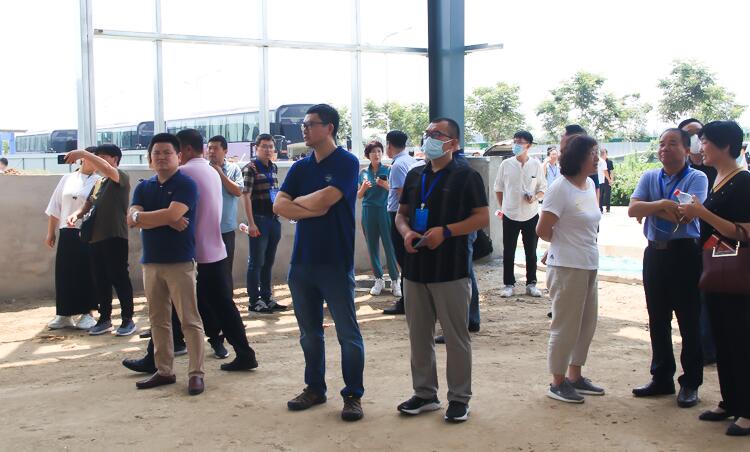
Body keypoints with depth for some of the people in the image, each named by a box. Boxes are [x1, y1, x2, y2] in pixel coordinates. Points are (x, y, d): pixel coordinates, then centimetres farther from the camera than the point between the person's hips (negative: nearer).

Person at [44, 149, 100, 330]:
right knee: (64, 273, 5)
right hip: (67, 233, 3)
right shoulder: (67, 179, 10)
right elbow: (55, 208, 12)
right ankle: (64, 314, 15)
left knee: (87, 273, 2)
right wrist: (50, 233, 11)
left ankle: (87, 313, 13)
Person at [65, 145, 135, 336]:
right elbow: (88, 205, 21)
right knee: (100, 281, 11)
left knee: (119, 279, -3)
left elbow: (107, 170, -28)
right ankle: (104, 319, 21)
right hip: (96, 237, 8)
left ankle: (128, 319, 6)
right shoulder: (98, 183, 18)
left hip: (115, 237, -8)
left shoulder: (121, 177, -6)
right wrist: (77, 214, -1)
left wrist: (83, 153, -32)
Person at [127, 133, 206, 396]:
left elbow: (172, 214, -20)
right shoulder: (143, 187, 12)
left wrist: (142, 217, -6)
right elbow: (131, 219, -2)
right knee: (158, 320, 11)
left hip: (180, 262, -6)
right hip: (151, 262, 6)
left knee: (189, 320, -3)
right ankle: (164, 371, 20)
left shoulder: (185, 185, -5)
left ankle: (196, 373, 1)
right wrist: (165, 220, -14)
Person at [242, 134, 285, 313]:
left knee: (269, 262, 13)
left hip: (274, 219, 7)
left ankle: (267, 298, 22)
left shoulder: (274, 167, 12)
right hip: (259, 220, -7)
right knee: (256, 262, 1)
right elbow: (246, 196, -13)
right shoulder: (251, 168, -9)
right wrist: (251, 223, -17)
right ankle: (254, 301, 8)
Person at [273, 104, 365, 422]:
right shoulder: (300, 167, 11)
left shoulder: (346, 163, -6)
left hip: (336, 263, -6)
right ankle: (314, 389, 27)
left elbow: (324, 199, -19)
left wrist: (298, 201, -1)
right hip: (302, 261, 6)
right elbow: (279, 206, 0)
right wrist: (314, 210, -12)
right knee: (309, 333, 14)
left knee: (347, 333, 1)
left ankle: (353, 395, 12)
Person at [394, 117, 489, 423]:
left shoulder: (466, 177, -4)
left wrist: (446, 231, -19)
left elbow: (482, 217, -8)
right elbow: (401, 214, 18)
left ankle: (459, 398, 13)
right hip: (415, 269, 6)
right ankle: (424, 393, 24)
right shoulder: (414, 176, 13)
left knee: (456, 336, 2)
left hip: (451, 270, -6)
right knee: (419, 335, 12)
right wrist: (406, 232, -4)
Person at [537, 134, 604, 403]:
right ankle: (557, 383, 13)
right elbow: (542, 230, -14)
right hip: (567, 266, -8)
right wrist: (564, 242, 4)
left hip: (589, 265, 8)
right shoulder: (560, 188, -16)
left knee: (587, 323, 15)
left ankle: (575, 377, 29)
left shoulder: (590, 185, 9)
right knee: (566, 326, 0)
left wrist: (574, 240, 10)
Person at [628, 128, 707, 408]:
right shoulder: (649, 178, 8)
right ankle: (662, 378, 24)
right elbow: (632, 209, -6)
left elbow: (686, 215, -19)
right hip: (655, 252, 5)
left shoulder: (697, 178, -5)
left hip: (685, 254, -5)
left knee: (689, 321, 2)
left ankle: (690, 383, 12)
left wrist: (650, 209, -11)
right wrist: (662, 204, -19)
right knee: (657, 320, 12)